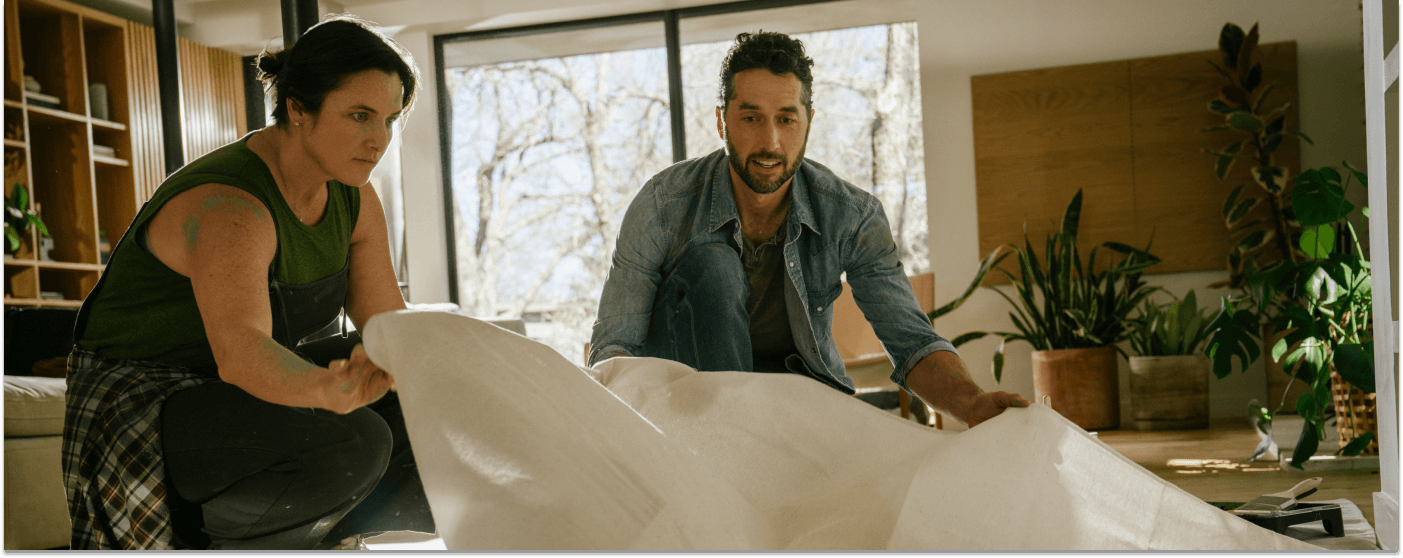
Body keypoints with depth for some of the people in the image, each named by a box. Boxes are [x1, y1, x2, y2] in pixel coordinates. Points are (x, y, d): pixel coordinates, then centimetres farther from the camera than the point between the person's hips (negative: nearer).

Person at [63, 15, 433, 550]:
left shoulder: (351, 195, -2)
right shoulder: (227, 206, -29)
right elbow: (239, 350, -45)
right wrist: (327, 390, -65)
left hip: (252, 388, 8)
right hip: (146, 404, -8)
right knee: (350, 442, -33)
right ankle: (217, 536, -8)